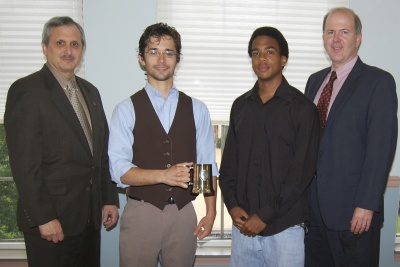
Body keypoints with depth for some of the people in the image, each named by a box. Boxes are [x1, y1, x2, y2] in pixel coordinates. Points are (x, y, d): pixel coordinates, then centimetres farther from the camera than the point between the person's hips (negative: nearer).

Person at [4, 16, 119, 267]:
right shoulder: (25, 91, -10)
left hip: (90, 217, 7)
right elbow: (24, 163, -15)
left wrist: (110, 198, 11)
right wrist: (44, 218, -17)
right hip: (52, 221, -6)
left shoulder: (90, 91, 12)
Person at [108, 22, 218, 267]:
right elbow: (120, 170, -9)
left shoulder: (197, 110, 5)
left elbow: (208, 165, 6)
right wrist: (164, 175, -23)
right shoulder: (126, 110, -2)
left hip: (183, 214, 2)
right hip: (141, 213, -2)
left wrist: (211, 212, -1)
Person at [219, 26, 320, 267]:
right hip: (243, 224, 4)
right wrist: (232, 204, -2)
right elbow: (229, 161, 11)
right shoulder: (241, 105, 9)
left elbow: (302, 171, -10)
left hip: (285, 227, -4)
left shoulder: (302, 108, -6)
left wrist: (265, 215, -12)